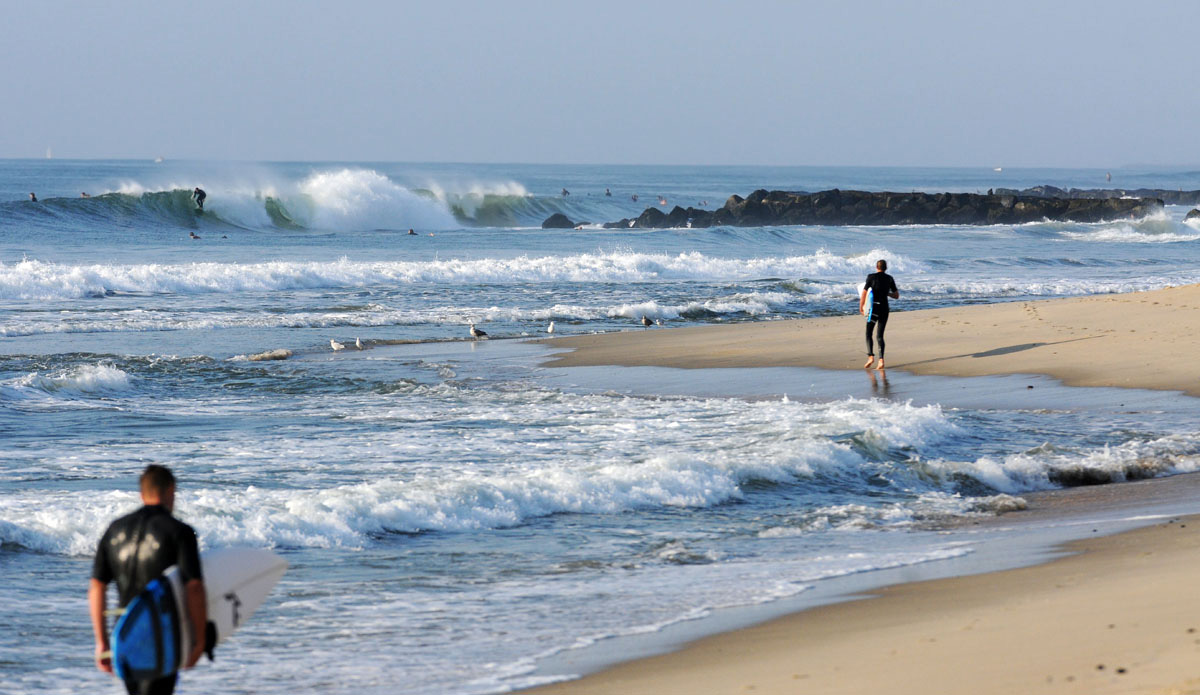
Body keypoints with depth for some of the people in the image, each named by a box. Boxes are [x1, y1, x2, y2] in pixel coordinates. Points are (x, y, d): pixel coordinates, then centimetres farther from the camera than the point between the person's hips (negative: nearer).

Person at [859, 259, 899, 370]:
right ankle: (881, 360, -8)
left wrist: (861, 307, 5)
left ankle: (870, 356, -10)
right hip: (884, 308, 2)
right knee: (879, 336, 5)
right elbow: (896, 296, 8)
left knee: (868, 334, 9)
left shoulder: (871, 277, -4)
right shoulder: (889, 279, 4)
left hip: (873, 308, -2)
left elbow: (864, 293, -6)